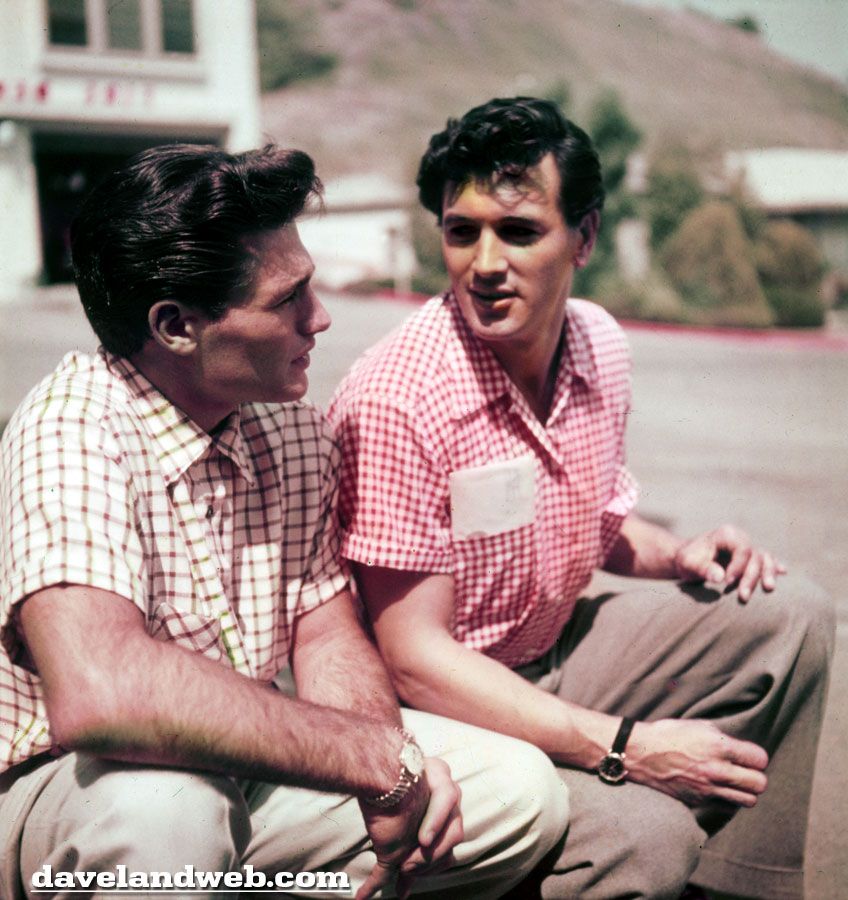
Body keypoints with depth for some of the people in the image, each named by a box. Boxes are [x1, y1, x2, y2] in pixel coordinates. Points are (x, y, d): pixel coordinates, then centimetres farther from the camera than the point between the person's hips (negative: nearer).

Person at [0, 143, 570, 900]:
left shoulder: (293, 425, -2)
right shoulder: (72, 433, -25)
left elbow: (325, 633, 3)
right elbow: (96, 695, -41)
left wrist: (398, 755, -18)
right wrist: (380, 758, -34)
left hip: (251, 766, 7)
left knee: (521, 791, -5)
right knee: (161, 803, -40)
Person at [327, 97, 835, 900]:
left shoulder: (600, 346, -2)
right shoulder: (396, 402, -26)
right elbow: (413, 658, -24)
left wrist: (676, 555, -6)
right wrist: (626, 747, -27)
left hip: (555, 652, 8)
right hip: (440, 711, -7)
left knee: (788, 619, 1)